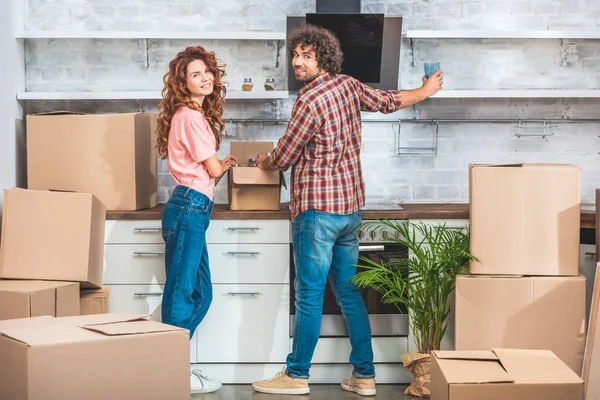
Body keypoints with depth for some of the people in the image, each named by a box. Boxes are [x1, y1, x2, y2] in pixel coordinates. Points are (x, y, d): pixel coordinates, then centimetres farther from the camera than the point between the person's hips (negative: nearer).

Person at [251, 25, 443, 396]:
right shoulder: (349, 85, 6)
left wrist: (264, 161, 17)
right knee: (349, 292, 12)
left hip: (317, 209, -8)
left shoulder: (310, 100, -15)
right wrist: (427, 89, 41)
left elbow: (284, 157, -7)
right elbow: (389, 101, 23)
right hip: (351, 206, 8)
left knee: (309, 295, -1)